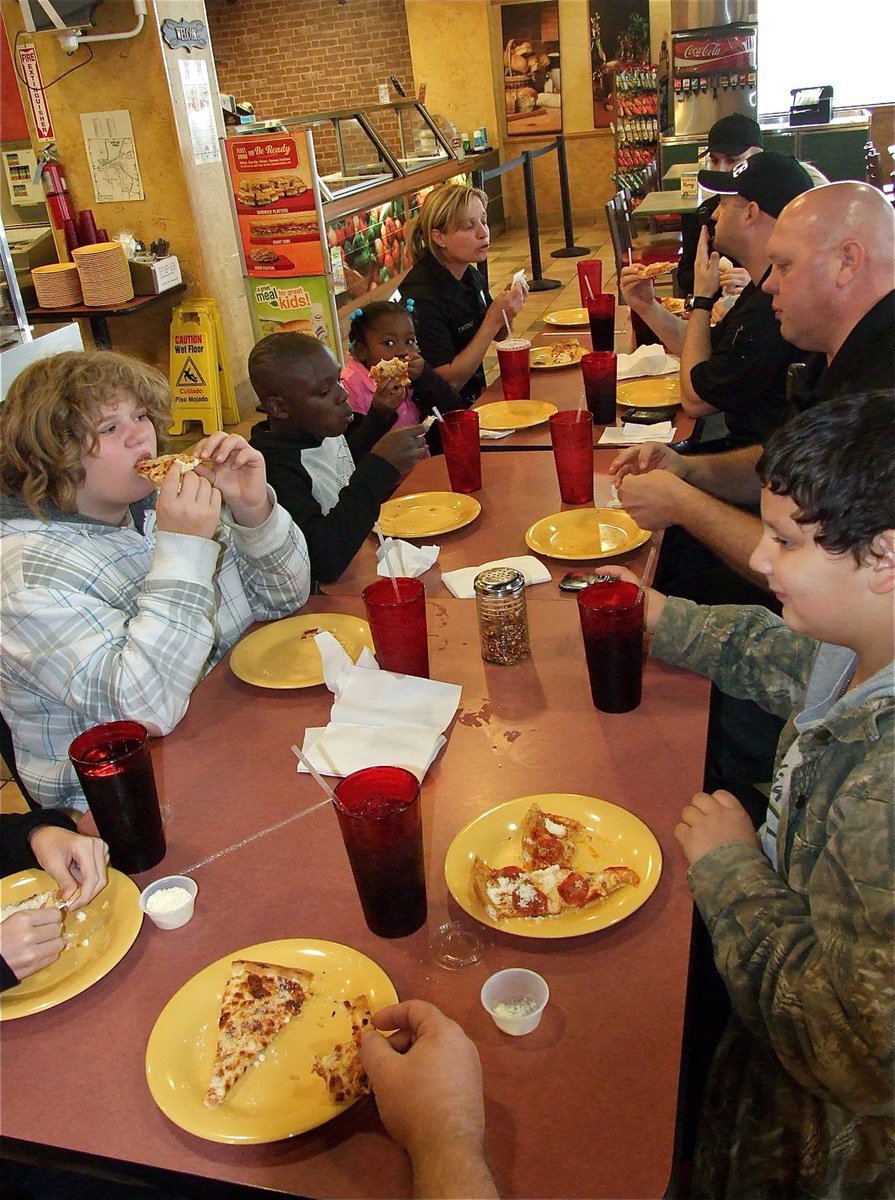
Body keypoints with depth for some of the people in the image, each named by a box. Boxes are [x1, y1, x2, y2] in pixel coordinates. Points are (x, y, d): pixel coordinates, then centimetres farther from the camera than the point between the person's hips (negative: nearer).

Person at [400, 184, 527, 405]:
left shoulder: (471, 275, 2)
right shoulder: (421, 296, -23)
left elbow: (498, 336, 18)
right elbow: (449, 382, -22)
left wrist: (507, 308, -4)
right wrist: (494, 319, -24)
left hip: (476, 399, 8)